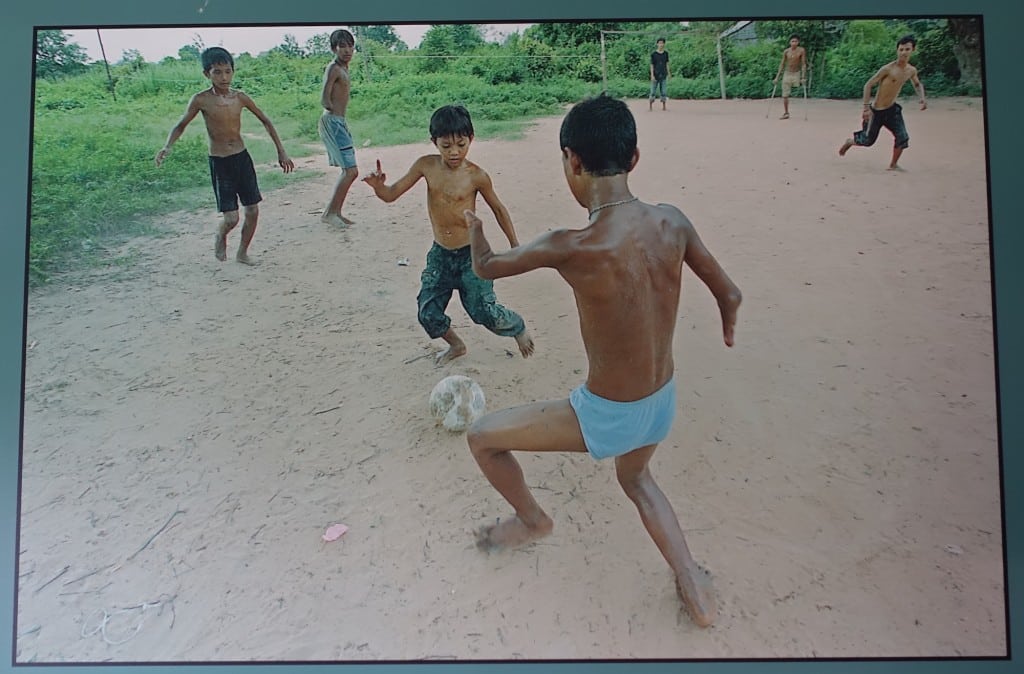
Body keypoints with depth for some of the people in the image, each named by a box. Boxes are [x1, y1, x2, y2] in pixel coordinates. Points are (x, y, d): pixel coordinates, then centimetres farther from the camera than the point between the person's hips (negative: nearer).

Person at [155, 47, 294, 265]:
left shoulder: (240, 97, -2)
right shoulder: (201, 100, -10)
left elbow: (265, 121, 9)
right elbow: (181, 125, 2)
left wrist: (281, 151, 8)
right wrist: (167, 146, -15)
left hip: (242, 158, 4)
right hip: (219, 163, -3)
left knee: (253, 211, 4)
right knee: (231, 218, -7)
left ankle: (242, 252, 26)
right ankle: (220, 237, 28)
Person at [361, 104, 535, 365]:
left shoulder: (476, 176, -14)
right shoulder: (426, 166, -7)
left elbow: (498, 209, 1)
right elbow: (391, 194, -4)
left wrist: (515, 245, 6)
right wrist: (378, 185, -27)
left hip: (471, 254, -4)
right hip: (439, 255, 4)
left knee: (484, 311, -10)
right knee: (428, 314, 4)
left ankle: (519, 327, 23)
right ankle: (456, 345, 35)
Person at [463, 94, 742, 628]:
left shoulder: (572, 248, -26)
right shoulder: (671, 222, -11)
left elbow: (487, 267, -7)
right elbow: (729, 294, 2)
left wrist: (474, 228, 17)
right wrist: (729, 327, 27)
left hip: (607, 417, -6)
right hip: (663, 403, 7)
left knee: (482, 437, 15)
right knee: (635, 477, 38)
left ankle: (531, 520, 41)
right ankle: (694, 587, 36)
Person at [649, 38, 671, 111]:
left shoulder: (666, 53, 5)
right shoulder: (653, 54, -4)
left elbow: (667, 64, 10)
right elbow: (652, 65, -5)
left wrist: (668, 73, 7)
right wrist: (652, 75, -11)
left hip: (663, 75, 2)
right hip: (656, 75, -2)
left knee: (663, 90, 4)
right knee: (653, 91, 1)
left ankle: (663, 105, 9)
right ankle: (650, 105, 11)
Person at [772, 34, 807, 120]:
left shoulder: (802, 50, -12)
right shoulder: (786, 51, -4)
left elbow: (804, 64, -11)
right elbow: (782, 64, 2)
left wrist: (803, 77, -17)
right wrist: (777, 77, 1)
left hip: (796, 74, -3)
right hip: (787, 74, 3)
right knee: (784, 95, 1)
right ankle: (786, 113, 11)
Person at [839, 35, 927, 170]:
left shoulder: (911, 70, 2)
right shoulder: (888, 69, -19)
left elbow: (917, 84, 23)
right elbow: (868, 85, -17)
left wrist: (922, 98, 3)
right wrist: (866, 107, -24)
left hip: (892, 109, 5)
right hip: (877, 111, -5)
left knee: (903, 138, -10)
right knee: (867, 140, 7)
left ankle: (893, 164, 8)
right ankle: (849, 142, 39)